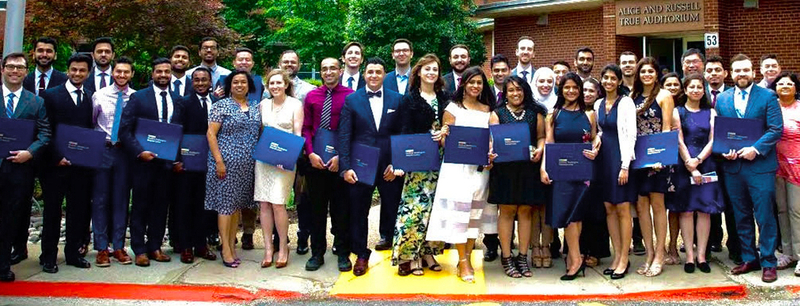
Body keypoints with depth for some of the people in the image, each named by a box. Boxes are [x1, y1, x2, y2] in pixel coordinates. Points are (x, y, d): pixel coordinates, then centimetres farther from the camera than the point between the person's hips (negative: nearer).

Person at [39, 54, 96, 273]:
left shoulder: (92, 97, 10)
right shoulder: (51, 95, 0)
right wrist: (57, 157, -12)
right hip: (56, 164, -3)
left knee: (80, 210, 8)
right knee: (52, 210, 7)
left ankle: (73, 253, 21)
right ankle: (48, 256, 17)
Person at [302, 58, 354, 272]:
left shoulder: (350, 96, -2)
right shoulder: (311, 96, 8)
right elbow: (306, 128, 6)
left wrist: (341, 157, -12)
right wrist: (311, 153, -8)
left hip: (340, 160, -2)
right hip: (315, 159, 3)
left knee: (341, 207, 6)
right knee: (317, 207, 9)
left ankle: (343, 254, 17)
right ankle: (317, 253, 19)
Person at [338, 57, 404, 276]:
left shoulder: (397, 99, 6)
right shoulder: (351, 100, 4)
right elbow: (344, 136, -1)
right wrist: (345, 167, -9)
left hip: (390, 166, 1)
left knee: (392, 208, 8)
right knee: (358, 211, 6)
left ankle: (388, 239, 32)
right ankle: (361, 254, 22)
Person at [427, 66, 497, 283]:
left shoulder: (488, 111, 14)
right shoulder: (453, 108, 5)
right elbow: (445, 139, 1)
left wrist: (491, 156, -6)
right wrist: (444, 136, -22)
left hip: (480, 167, 3)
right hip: (457, 165, -3)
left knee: (474, 212, 4)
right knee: (458, 210, -8)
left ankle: (467, 259, 12)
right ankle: (463, 262, -5)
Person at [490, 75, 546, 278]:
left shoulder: (535, 113, 14)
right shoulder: (498, 113, 9)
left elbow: (541, 136, 12)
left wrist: (540, 149, -8)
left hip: (528, 168, 2)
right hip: (505, 168, -1)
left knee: (525, 211, 4)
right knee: (507, 211, 0)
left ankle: (523, 257, 13)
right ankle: (506, 257, 7)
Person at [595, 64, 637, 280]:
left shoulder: (626, 103, -6)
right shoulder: (598, 104, 12)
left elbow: (631, 134, -11)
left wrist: (625, 165, -16)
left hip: (620, 157, -6)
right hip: (603, 157, 6)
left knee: (622, 209, -2)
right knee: (609, 208, 8)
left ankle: (624, 259, 6)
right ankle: (617, 256, 16)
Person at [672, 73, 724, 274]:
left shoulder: (710, 112, 12)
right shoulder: (678, 112, 4)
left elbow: (712, 140, 3)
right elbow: (679, 142, -3)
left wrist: (698, 160, -12)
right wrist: (690, 167, -11)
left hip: (706, 164, 2)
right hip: (684, 165, -2)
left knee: (705, 210, 1)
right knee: (686, 211, -2)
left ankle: (701, 255, 6)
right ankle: (689, 256, 3)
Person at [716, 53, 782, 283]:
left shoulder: (768, 96, 0)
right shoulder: (722, 99, 10)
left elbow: (776, 129, -7)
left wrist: (756, 149, -18)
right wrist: (724, 151, -7)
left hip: (760, 165, -3)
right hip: (733, 167, 4)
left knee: (765, 217, 0)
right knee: (741, 217, 12)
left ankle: (768, 262, 12)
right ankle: (749, 259, 24)